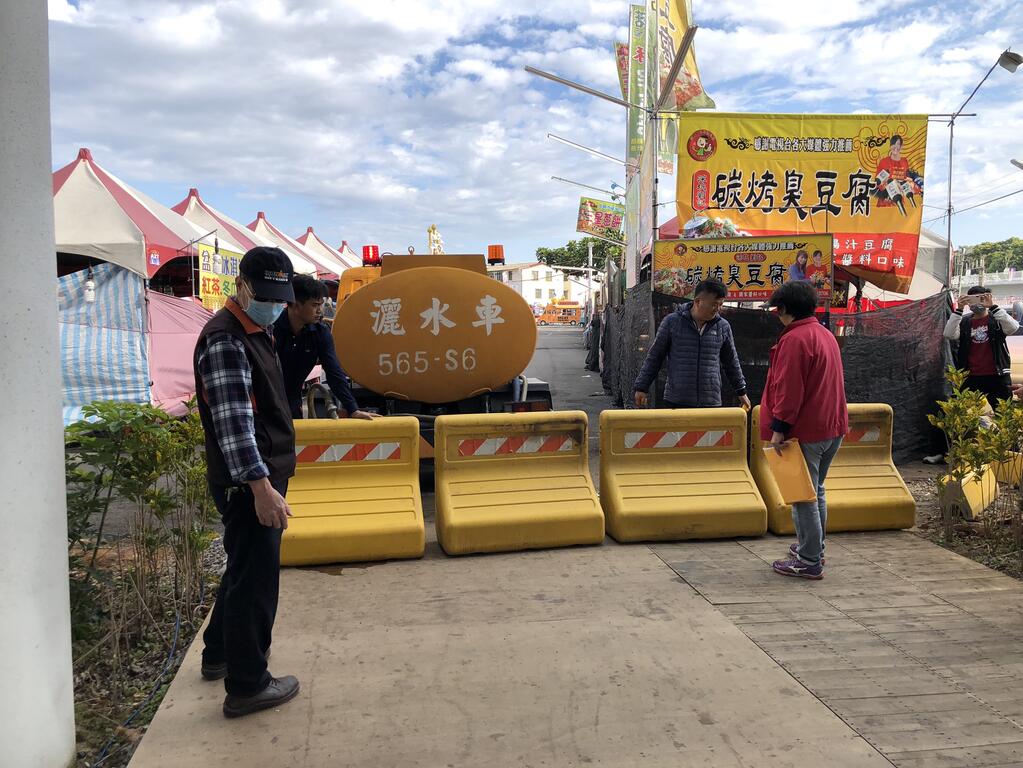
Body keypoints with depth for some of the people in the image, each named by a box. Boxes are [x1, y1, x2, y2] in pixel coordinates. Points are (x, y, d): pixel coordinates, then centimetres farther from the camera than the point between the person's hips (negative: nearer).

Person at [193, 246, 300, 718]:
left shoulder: (256, 332, 15)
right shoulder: (225, 341, -18)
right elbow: (232, 422, -25)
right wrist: (261, 487, -29)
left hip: (262, 475, 11)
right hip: (248, 482, -11)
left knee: (246, 568, 22)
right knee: (255, 577, -1)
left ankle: (219, 655, 40)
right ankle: (247, 686, 13)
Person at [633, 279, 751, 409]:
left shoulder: (723, 327, 5)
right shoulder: (672, 322, -1)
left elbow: (731, 362, 18)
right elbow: (654, 357, 5)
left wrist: (741, 391, 22)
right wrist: (641, 387, 3)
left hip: (711, 403, 2)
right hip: (675, 403, -2)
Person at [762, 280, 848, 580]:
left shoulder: (795, 339, -16)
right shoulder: (826, 334, 15)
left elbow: (789, 389, -22)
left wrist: (779, 427, -19)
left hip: (806, 431, -10)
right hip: (833, 426, 10)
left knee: (803, 495, -3)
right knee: (815, 490, 21)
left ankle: (809, 562, 1)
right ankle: (813, 547, 32)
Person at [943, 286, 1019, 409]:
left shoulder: (997, 319, 4)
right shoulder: (964, 322, 9)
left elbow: (1013, 328, -17)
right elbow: (949, 335, -10)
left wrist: (993, 306, -23)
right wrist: (959, 309, -18)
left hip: (997, 377, -1)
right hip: (971, 379, 1)